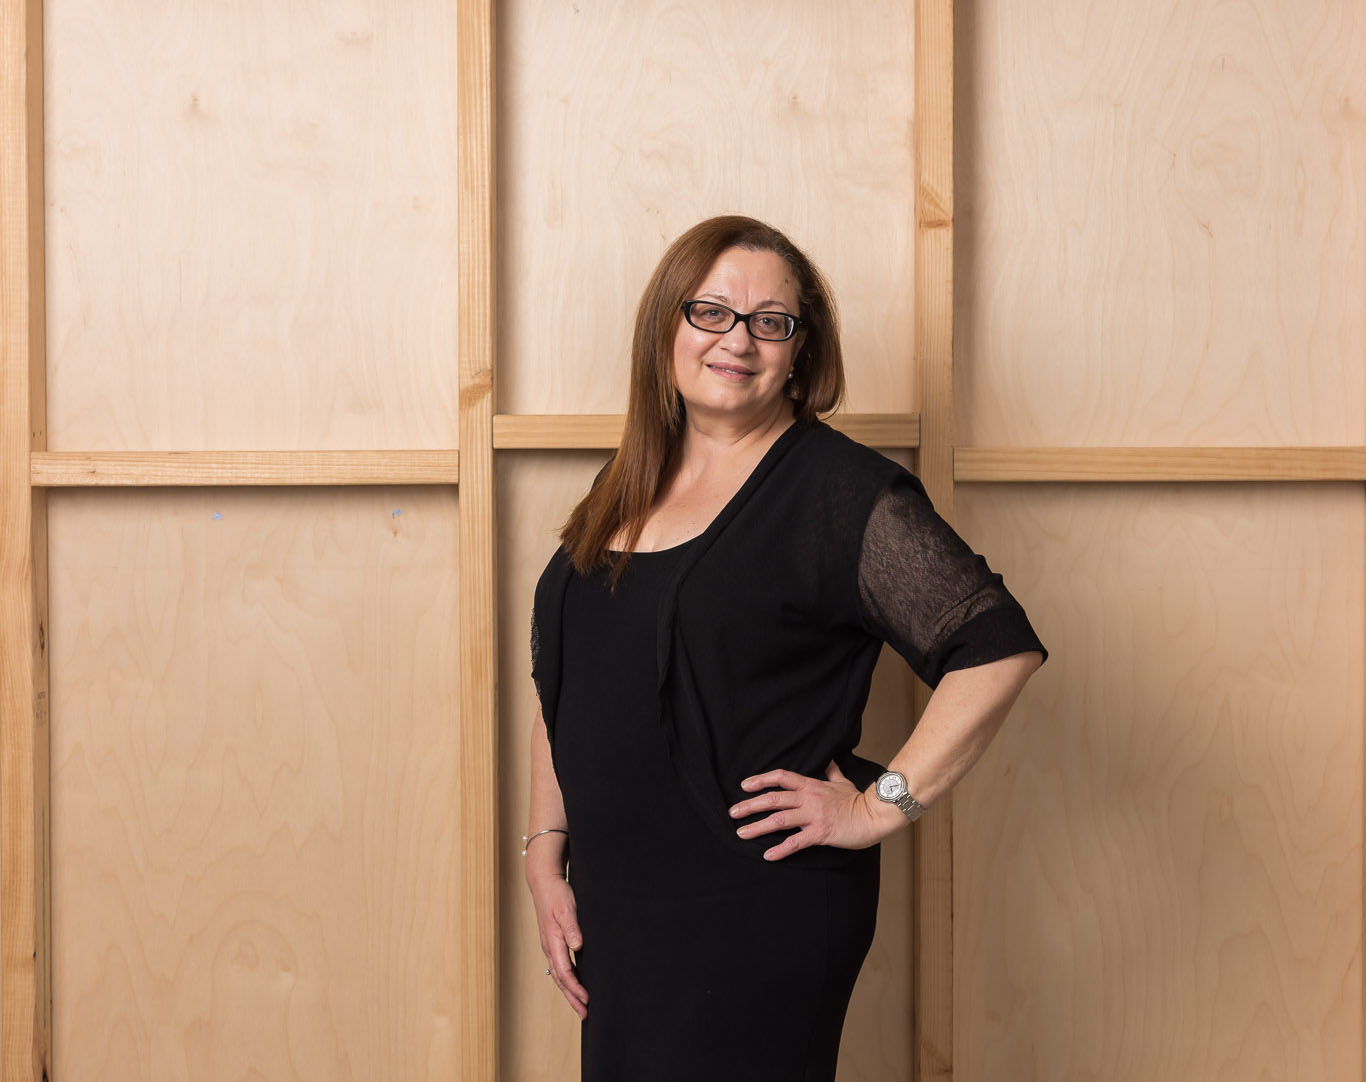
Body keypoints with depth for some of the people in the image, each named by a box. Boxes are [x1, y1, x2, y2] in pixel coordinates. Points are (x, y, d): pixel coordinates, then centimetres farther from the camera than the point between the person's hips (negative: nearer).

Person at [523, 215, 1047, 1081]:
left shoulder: (839, 490, -11)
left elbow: (1000, 649, -18)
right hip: (614, 907, 6)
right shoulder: (625, 491, 10)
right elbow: (564, 689, 17)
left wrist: (881, 806, -16)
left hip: (760, 915, -6)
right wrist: (548, 850, 10)